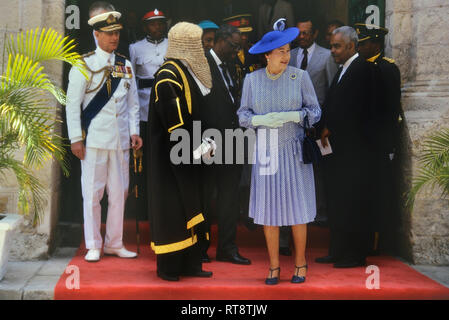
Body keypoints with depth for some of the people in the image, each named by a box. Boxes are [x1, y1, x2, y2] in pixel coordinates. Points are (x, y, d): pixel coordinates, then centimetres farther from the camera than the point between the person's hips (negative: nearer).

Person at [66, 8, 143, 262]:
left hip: (121, 140, 4)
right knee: (93, 193, 0)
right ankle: (93, 246, 10)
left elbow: (133, 103, 15)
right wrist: (76, 139, -8)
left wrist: (134, 132, 5)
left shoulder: (125, 65, 12)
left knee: (120, 192, 8)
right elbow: (73, 104, -3)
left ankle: (114, 243, 20)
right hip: (94, 139, -4)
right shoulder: (84, 65, -1)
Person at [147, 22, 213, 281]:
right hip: (172, 156, -9)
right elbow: (174, 123, -22)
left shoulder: (189, 73, 12)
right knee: (171, 208, -2)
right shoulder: (168, 77, -16)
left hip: (189, 155, 9)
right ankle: (168, 267, 8)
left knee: (189, 209, 11)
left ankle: (189, 264, 18)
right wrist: (196, 148, -18)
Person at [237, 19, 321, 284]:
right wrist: (261, 120, -17)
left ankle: (300, 263, 18)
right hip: (266, 151, 1)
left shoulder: (300, 76, -3)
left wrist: (291, 116, -19)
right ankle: (274, 265, 16)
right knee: (269, 209, 2)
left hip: (294, 151, -1)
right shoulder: (252, 79, 1)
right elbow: (243, 114, 4)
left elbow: (315, 112, -1)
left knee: (298, 209, 1)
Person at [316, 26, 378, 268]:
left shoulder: (361, 68, -12)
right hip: (340, 144, 10)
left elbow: (349, 105, -18)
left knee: (353, 202, -5)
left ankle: (355, 255, 3)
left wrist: (329, 128, -9)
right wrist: (325, 128, 0)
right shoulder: (343, 70, 18)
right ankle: (338, 252, 19)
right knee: (337, 200, 12)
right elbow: (332, 103, 15)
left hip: (355, 146, -10)